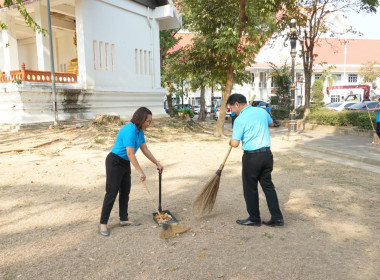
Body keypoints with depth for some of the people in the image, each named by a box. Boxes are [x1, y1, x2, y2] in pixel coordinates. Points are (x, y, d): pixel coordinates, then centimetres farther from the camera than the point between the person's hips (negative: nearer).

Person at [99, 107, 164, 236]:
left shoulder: (140, 131, 3)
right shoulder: (130, 130, -26)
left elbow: (145, 150, 10)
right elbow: (130, 154, -26)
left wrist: (157, 163, 10)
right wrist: (140, 172, -22)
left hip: (125, 163, 9)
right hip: (114, 162, -9)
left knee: (125, 192, 12)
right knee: (111, 192, -5)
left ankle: (124, 219, 24)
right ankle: (103, 224, 5)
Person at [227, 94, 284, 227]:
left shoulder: (240, 119, -13)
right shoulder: (262, 111, 6)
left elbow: (235, 143, -14)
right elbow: (271, 124, 27)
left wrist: (230, 141, 8)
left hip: (251, 157, -6)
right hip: (267, 154, 7)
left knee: (250, 188, 9)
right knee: (268, 185, 16)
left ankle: (254, 219, 21)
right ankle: (277, 217, 17)